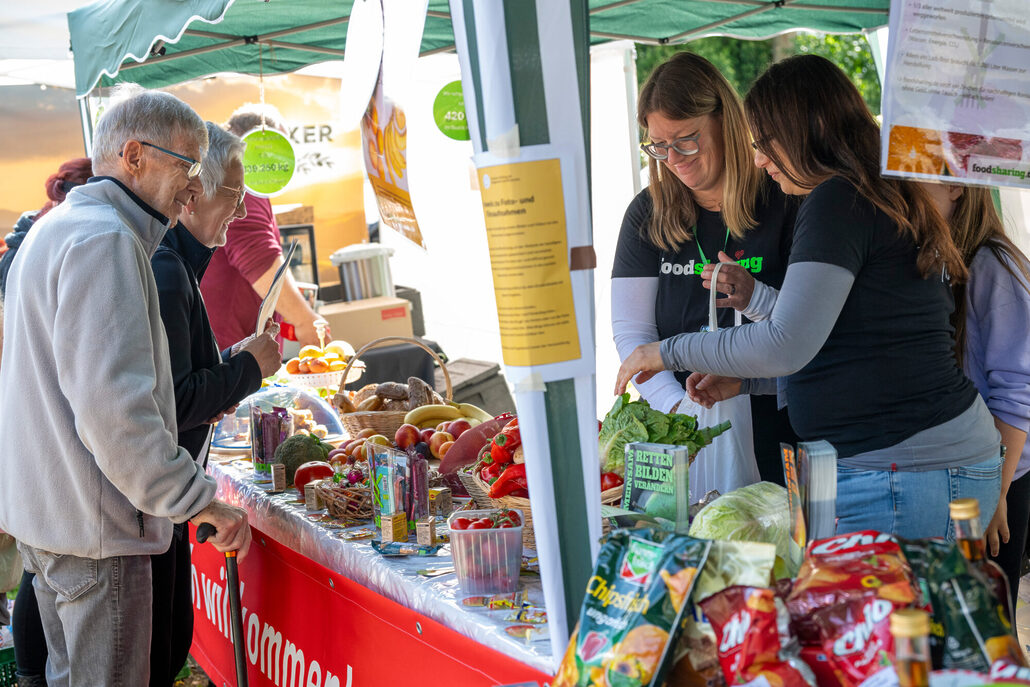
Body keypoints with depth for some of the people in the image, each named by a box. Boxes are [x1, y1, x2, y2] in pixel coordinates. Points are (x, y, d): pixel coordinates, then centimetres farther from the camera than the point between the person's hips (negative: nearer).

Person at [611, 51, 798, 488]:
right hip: (676, 436, 2)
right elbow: (630, 333, 3)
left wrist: (754, 297, -21)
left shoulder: (781, 203, 1)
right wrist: (681, 408, -12)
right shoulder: (648, 214, 9)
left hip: (771, 434, -2)